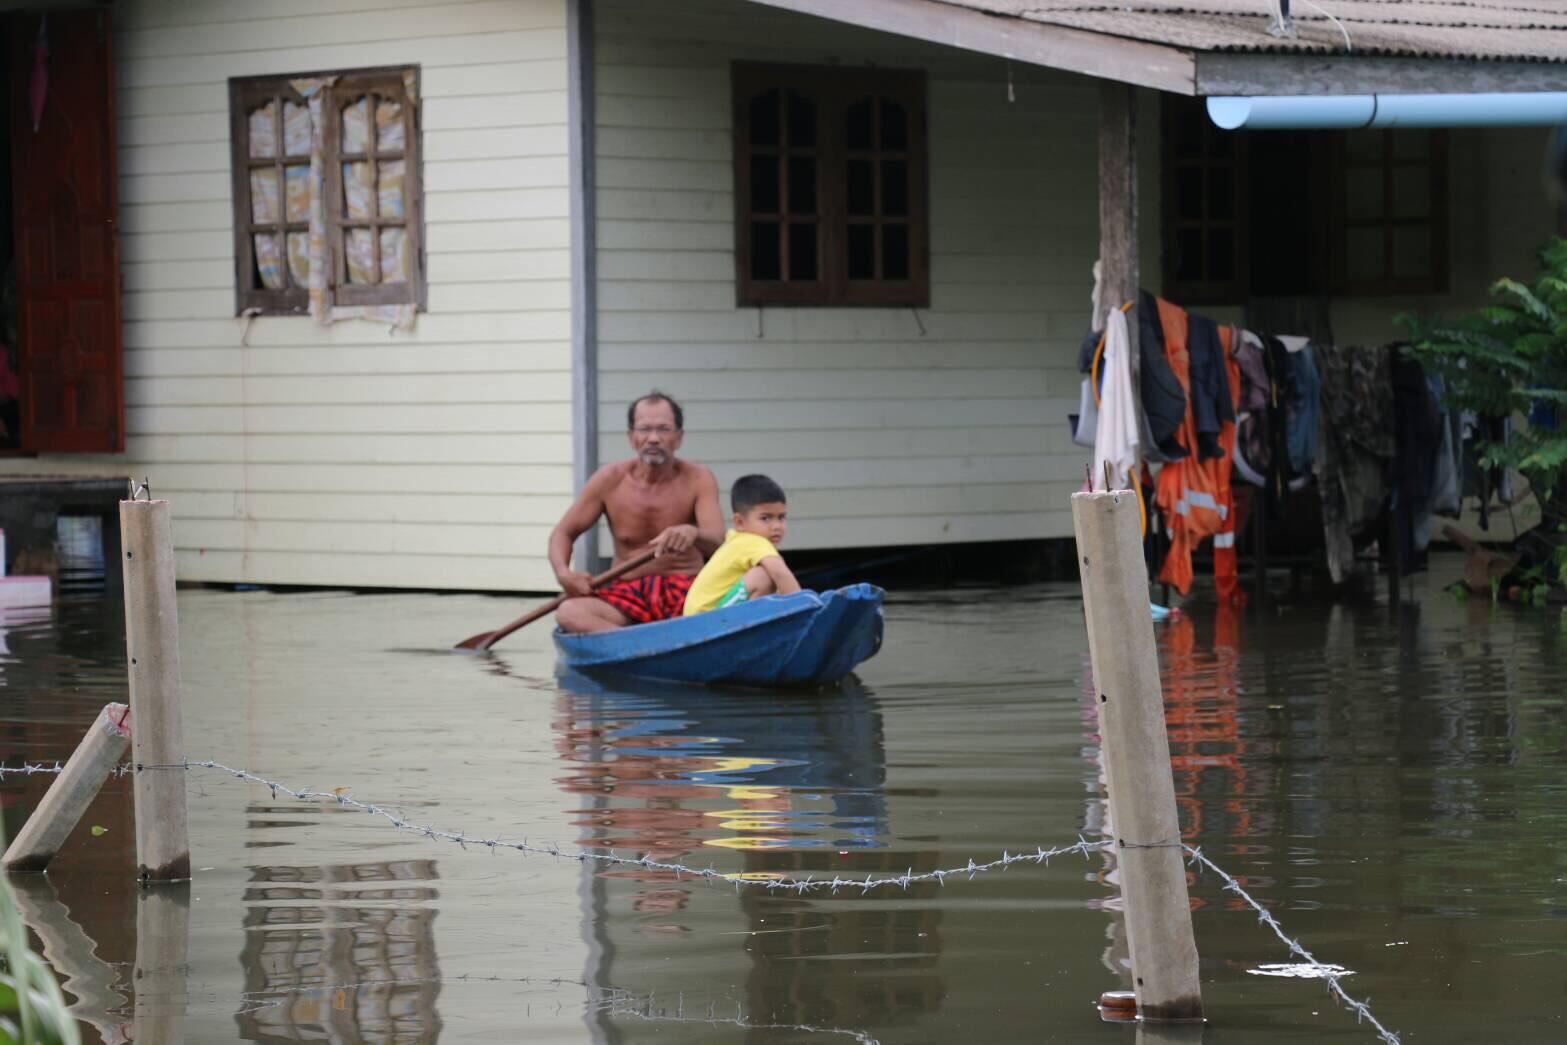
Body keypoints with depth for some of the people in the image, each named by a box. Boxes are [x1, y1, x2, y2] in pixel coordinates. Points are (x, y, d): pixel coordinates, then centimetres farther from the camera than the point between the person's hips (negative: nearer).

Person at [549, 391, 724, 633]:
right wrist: (563, 573, -12)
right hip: (628, 594, 2)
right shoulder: (610, 481, 4)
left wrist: (692, 533, -39)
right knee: (569, 613, -33)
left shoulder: (697, 479, 0)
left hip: (686, 591, -2)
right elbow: (563, 533, 11)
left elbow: (716, 542, -14)